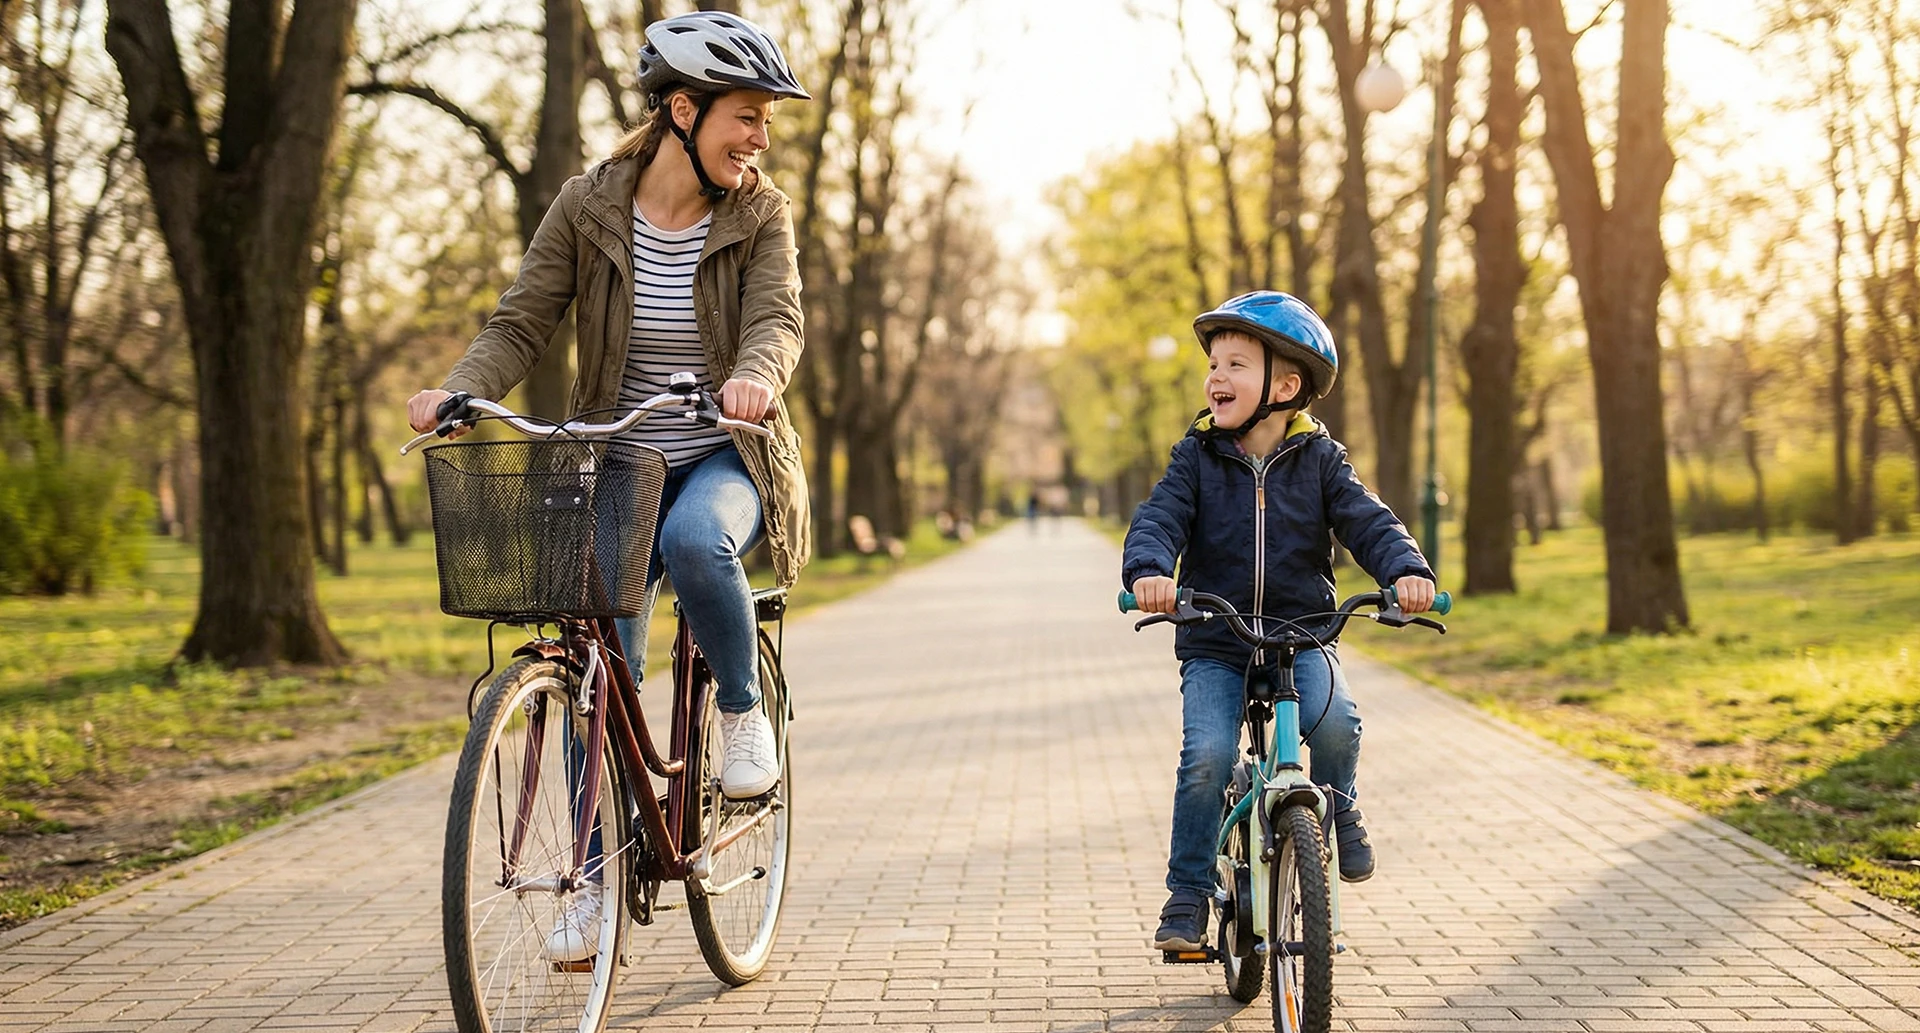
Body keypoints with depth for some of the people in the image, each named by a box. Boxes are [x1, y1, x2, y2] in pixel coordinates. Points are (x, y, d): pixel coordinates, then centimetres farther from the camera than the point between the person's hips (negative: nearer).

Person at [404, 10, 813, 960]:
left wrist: (755, 376, -43)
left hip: (723, 458, -1)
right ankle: (600, 879, 10)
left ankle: (742, 711, -9)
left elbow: (777, 319, -19)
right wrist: (457, 389, -29)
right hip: (618, 462, 1)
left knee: (696, 540, -36)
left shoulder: (758, 214, -4)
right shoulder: (588, 207, -4)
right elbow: (521, 322, -9)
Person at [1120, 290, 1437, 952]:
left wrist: (1406, 570, -28)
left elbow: (1367, 522, -7)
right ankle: (1188, 894, -2)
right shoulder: (1196, 458, 2)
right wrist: (1149, 570, -34)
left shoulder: (1319, 459, 3)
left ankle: (1337, 804, 5)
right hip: (1214, 645, 0)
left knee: (1334, 722, -29)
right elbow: (1159, 519, -11)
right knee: (1207, 757, -19)